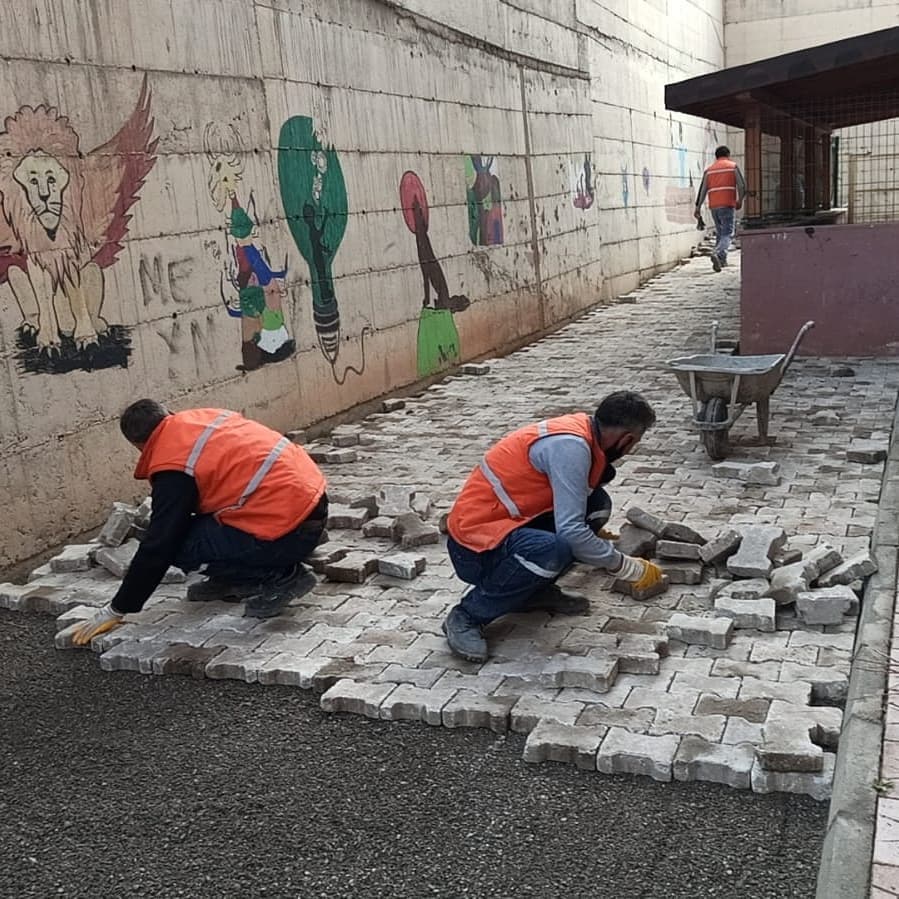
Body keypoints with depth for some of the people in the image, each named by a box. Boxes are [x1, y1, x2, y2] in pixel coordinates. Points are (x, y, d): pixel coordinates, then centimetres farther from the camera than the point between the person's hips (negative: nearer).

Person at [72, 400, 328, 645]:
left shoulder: (173, 468, -9)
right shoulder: (207, 417, 13)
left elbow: (157, 547, -8)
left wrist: (116, 611, 3)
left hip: (289, 534, -9)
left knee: (179, 545, -4)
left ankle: (279, 576, -2)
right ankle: (232, 581, 21)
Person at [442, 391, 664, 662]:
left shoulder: (580, 429, 6)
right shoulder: (570, 446, -22)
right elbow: (571, 532, -27)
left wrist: (595, 533, 41)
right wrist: (629, 568, -15)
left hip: (503, 525, 9)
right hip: (474, 546, -9)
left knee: (595, 503, -2)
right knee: (555, 550, -35)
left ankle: (535, 591, 9)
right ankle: (467, 616, -14)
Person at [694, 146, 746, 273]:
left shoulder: (709, 170, 15)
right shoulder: (733, 166, 6)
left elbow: (702, 189, 8)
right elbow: (742, 185, -2)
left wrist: (697, 207, 6)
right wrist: (740, 200, 12)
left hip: (713, 206, 4)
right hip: (727, 205, -4)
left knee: (720, 233, 18)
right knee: (728, 234, -7)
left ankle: (722, 259, 16)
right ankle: (717, 253, -30)